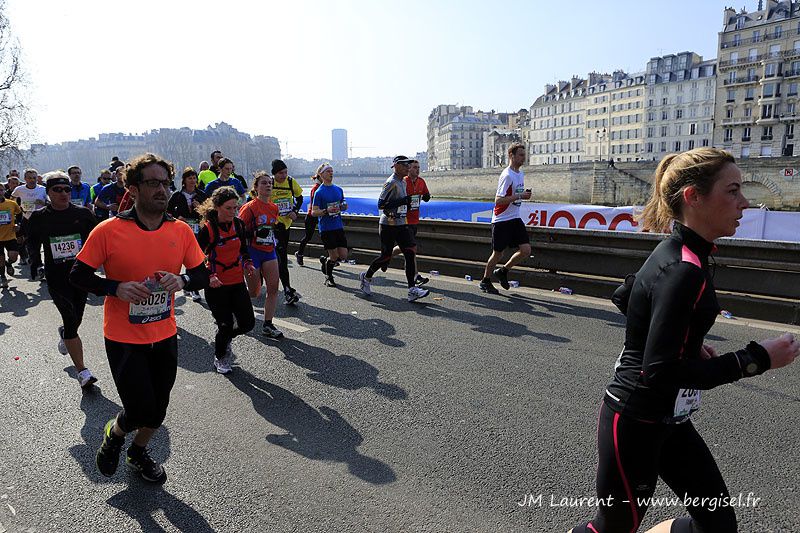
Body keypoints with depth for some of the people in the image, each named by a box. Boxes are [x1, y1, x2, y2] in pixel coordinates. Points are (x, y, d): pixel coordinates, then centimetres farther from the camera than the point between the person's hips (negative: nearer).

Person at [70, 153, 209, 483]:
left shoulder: (181, 231, -4)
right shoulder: (109, 230, -13)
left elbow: (203, 275, 3)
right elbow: (78, 275, -6)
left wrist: (182, 280, -19)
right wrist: (117, 287, -22)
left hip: (164, 336, 4)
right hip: (123, 338, -4)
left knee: (158, 410, 16)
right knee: (139, 411, -1)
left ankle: (138, 453, 47)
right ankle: (113, 435, 36)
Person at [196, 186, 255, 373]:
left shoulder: (238, 224, 0)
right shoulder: (207, 228, -16)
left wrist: (247, 263, -3)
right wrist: (209, 277, -24)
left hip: (237, 282, 5)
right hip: (216, 285, -5)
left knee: (247, 323, 3)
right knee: (226, 325, 1)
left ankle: (225, 338, 36)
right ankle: (219, 358, 30)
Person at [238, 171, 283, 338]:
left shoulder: (274, 207, 6)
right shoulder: (250, 207, -14)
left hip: (269, 251, 6)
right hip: (252, 252, -6)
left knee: (273, 287, -2)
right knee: (253, 293, 3)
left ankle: (267, 325, 5)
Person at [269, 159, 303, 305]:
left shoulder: (291, 182, -1)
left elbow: (299, 197, 14)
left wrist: (295, 211, -1)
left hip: (286, 222, 6)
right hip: (273, 223, -6)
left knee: (282, 254, 17)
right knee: (281, 255, -16)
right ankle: (288, 290, -18)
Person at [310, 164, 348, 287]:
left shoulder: (339, 190, 11)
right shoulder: (319, 192, -6)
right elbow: (314, 212, -8)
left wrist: (343, 207, -1)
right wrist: (326, 211, -24)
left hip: (339, 226, 5)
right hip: (326, 228, -5)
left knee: (343, 256, 1)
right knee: (334, 256, -3)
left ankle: (326, 262, 31)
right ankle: (328, 277, 21)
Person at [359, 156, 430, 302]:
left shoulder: (403, 182, 14)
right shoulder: (391, 183, -15)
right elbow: (381, 204, -21)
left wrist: (406, 203, 11)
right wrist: (402, 201, -23)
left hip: (401, 224, 8)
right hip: (388, 225, -8)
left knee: (411, 253, -4)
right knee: (386, 257, 0)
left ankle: (412, 290, -5)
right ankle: (366, 277, 27)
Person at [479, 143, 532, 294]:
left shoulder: (520, 174, 12)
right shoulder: (507, 175, -16)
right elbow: (498, 200, -22)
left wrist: (525, 194, 3)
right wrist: (519, 196, -23)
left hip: (515, 219, 8)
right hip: (501, 220, -8)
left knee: (526, 250, -3)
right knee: (498, 254, 2)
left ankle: (502, 271, 18)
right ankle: (485, 281, 22)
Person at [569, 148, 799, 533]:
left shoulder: (674, 253, 3)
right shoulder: (684, 271, -26)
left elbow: (623, 298, 17)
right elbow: (661, 372, -28)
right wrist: (757, 359, -21)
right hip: (634, 424, -9)